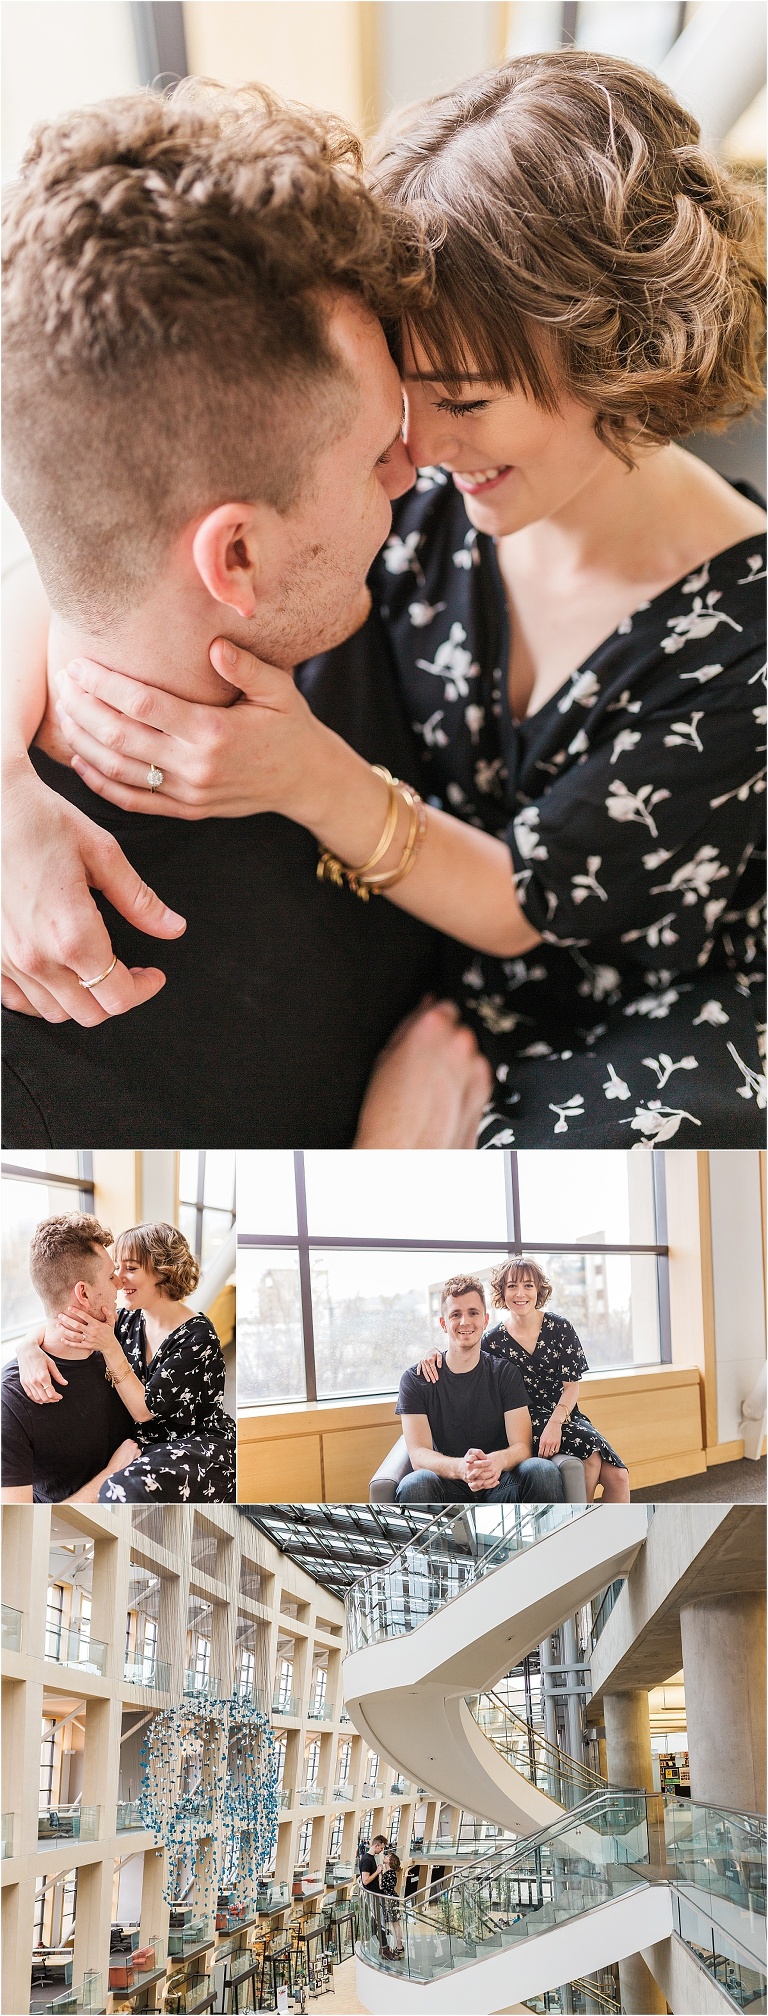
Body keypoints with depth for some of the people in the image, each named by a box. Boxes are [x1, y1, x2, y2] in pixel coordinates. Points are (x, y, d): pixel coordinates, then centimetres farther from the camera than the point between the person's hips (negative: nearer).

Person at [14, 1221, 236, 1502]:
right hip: (143, 1444, 8)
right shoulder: (129, 1321, 2)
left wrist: (110, 1347, -30)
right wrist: (30, 1349, -25)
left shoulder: (197, 1336, -17)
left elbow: (144, 1409, -20)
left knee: (124, 1490, -33)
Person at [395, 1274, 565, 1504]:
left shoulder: (506, 1373, 7)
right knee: (413, 1485, -35)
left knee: (543, 1471, -31)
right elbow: (418, 1454, -8)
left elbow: (522, 1447, -3)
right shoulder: (416, 1379, 4)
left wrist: (496, 1461, -31)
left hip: (498, 1485, 1)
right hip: (448, 1489, -1)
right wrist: (460, 1468, -33)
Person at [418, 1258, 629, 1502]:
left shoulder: (560, 1328, 0)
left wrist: (555, 1423, -18)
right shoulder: (493, 1340, -2)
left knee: (617, 1476, -20)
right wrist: (435, 1353, -14)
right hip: (526, 1424, -3)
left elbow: (572, 1386, -1)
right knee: (592, 1456, -29)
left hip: (565, 1415, 3)